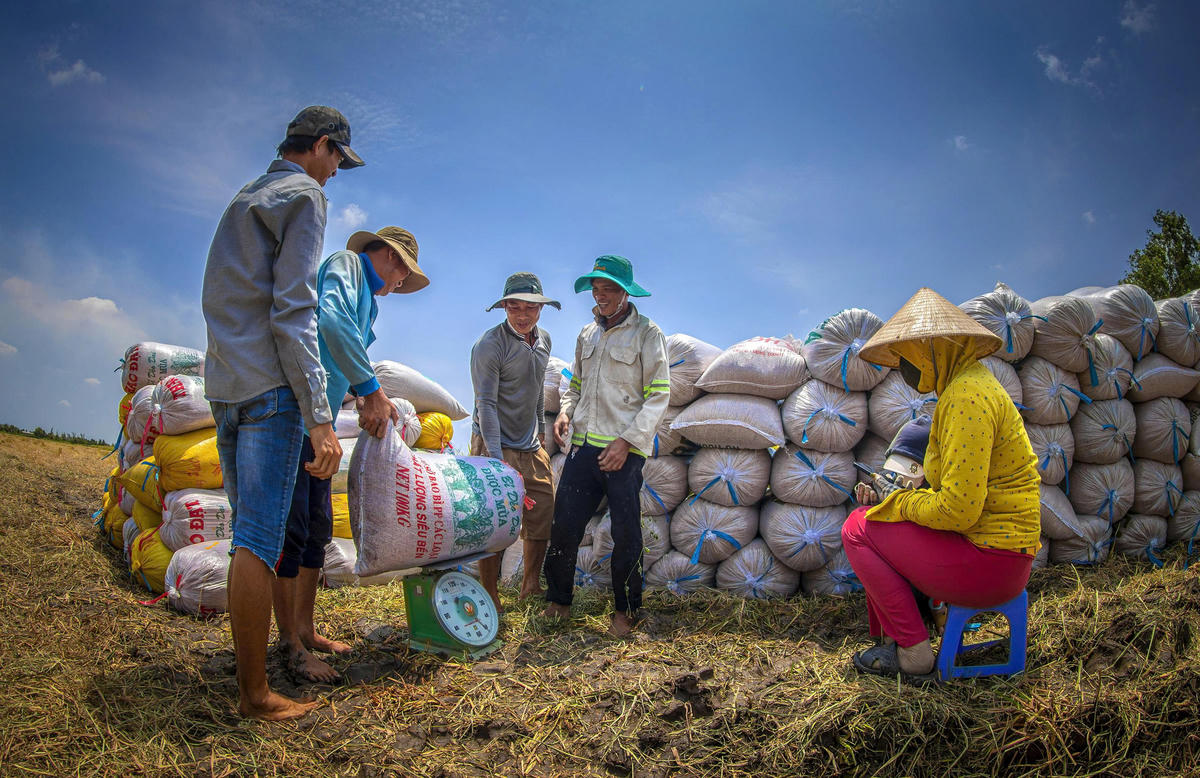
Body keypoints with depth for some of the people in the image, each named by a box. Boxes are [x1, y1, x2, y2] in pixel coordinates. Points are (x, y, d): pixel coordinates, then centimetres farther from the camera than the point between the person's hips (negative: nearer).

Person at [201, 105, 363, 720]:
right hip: (270, 388, -9)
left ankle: (246, 670, 21)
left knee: (250, 532, 13)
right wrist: (320, 418, -18)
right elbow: (292, 312, -14)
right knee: (260, 539, -8)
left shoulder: (244, 199, 23)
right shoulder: (304, 196, -4)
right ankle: (255, 694, -3)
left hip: (223, 385, 9)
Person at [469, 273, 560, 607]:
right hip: (495, 444, -7)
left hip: (531, 446, 7)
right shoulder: (488, 346, -14)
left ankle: (531, 586, 26)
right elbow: (486, 404, -19)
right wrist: (496, 459, -25)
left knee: (544, 517, 8)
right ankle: (490, 599, 6)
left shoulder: (544, 340, 8)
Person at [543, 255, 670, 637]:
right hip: (583, 444, 5)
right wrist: (565, 411, 4)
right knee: (564, 525, 4)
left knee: (626, 534, 1)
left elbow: (659, 394, -5)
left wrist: (627, 440, -13)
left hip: (623, 450, -5)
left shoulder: (647, 333, -1)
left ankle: (626, 610, 17)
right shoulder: (587, 334, 16)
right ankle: (558, 600, 21)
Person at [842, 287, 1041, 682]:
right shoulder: (970, 383, 13)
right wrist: (906, 494, 8)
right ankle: (890, 643, 17)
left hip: (988, 561, -10)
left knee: (858, 528, -4)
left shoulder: (966, 396, -21)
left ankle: (915, 657, 3)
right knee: (877, 523, 17)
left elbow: (957, 510, -26)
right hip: (995, 547, 10)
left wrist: (898, 501, -8)